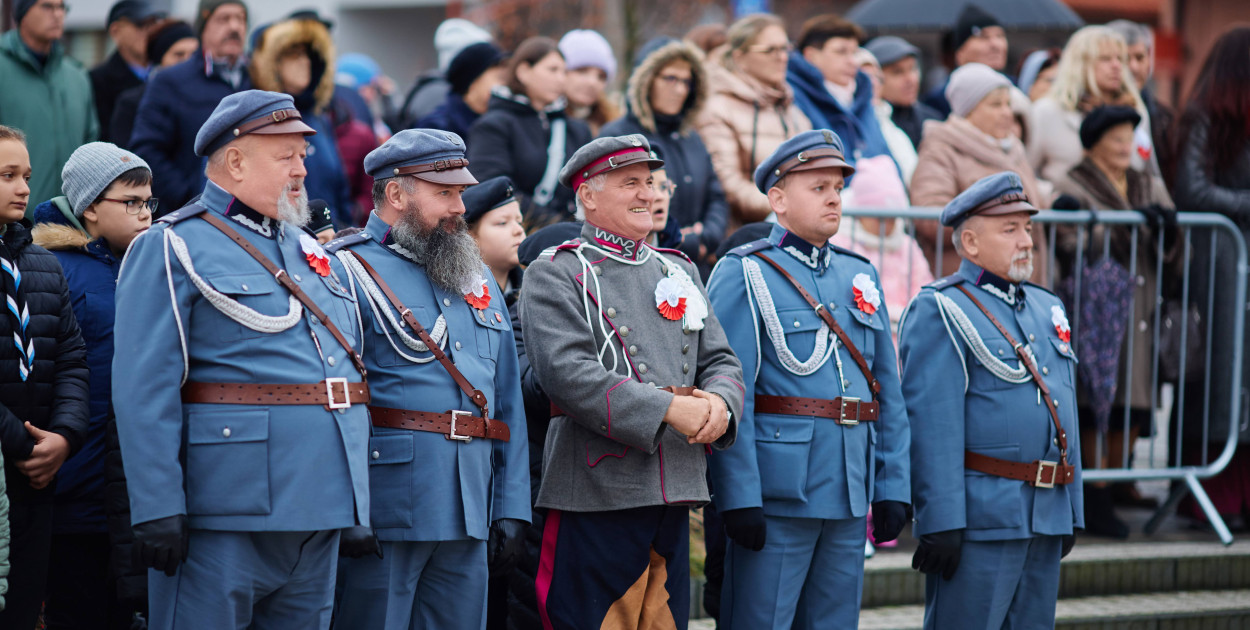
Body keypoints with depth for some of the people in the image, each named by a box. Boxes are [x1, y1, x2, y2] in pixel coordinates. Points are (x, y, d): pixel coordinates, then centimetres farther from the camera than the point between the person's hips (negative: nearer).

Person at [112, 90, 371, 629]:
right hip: (227, 517, -7)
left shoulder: (313, 254, 19)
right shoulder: (173, 250, -5)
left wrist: (360, 507, 18)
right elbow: (144, 391, -13)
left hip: (319, 519, 8)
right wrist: (158, 510, -20)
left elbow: (349, 371, 23)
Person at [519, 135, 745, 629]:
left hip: (675, 496, 6)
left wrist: (718, 401, -9)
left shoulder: (678, 270, 19)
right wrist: (669, 409, -20)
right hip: (597, 493, -6)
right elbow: (568, 375, -17)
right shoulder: (554, 274, -3)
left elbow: (721, 361, 17)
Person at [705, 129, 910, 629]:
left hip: (850, 494, 6)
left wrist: (892, 489, 8)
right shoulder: (744, 275, -4)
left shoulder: (860, 277, 15)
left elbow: (888, 392, 16)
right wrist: (740, 497, -18)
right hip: (777, 493, -6)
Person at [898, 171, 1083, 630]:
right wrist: (941, 521, -20)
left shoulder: (1046, 309, 18)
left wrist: (1071, 513, 18)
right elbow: (932, 426, -15)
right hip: (979, 519, -8)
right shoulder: (941, 312, -7)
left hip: (1047, 519, 8)